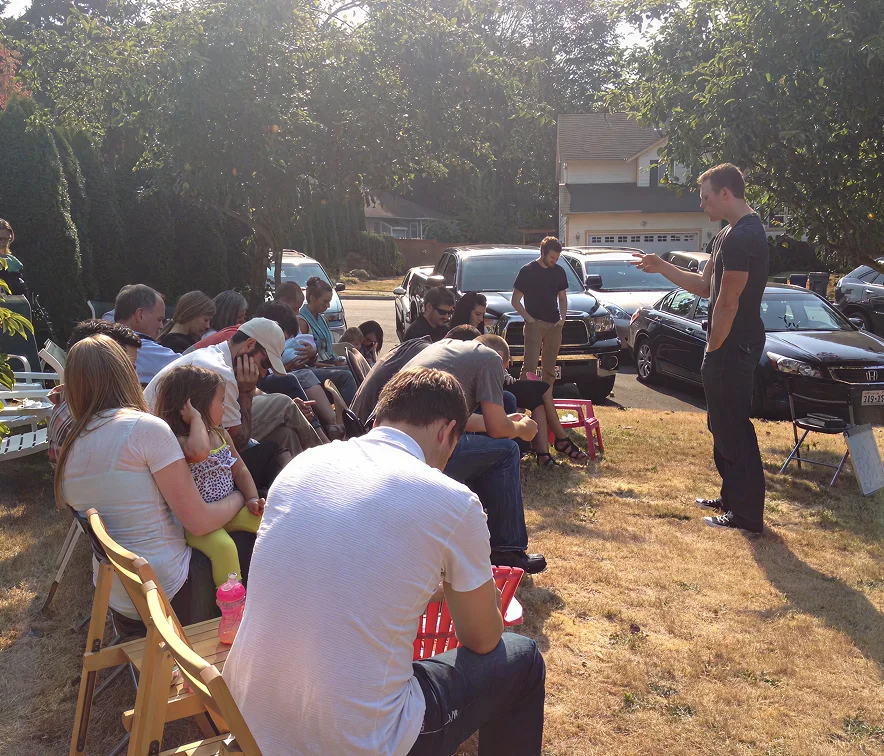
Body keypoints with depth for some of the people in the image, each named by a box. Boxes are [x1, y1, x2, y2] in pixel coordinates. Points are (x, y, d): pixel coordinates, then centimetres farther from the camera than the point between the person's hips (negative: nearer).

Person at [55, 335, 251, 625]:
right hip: (165, 593, -7)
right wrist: (239, 497, 1)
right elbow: (198, 521, -18)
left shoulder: (68, 446, 2)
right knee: (251, 541, 12)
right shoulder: (146, 428, -20)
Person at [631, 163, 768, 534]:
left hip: (733, 346, -11)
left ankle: (747, 513, 3)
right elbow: (705, 286, 18)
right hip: (731, 345, 11)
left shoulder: (742, 237, -20)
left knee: (733, 427, -5)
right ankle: (732, 497, 30)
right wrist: (661, 267, 11)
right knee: (723, 424, 18)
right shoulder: (728, 235, 14)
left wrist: (713, 348, -13)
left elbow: (727, 302, -21)